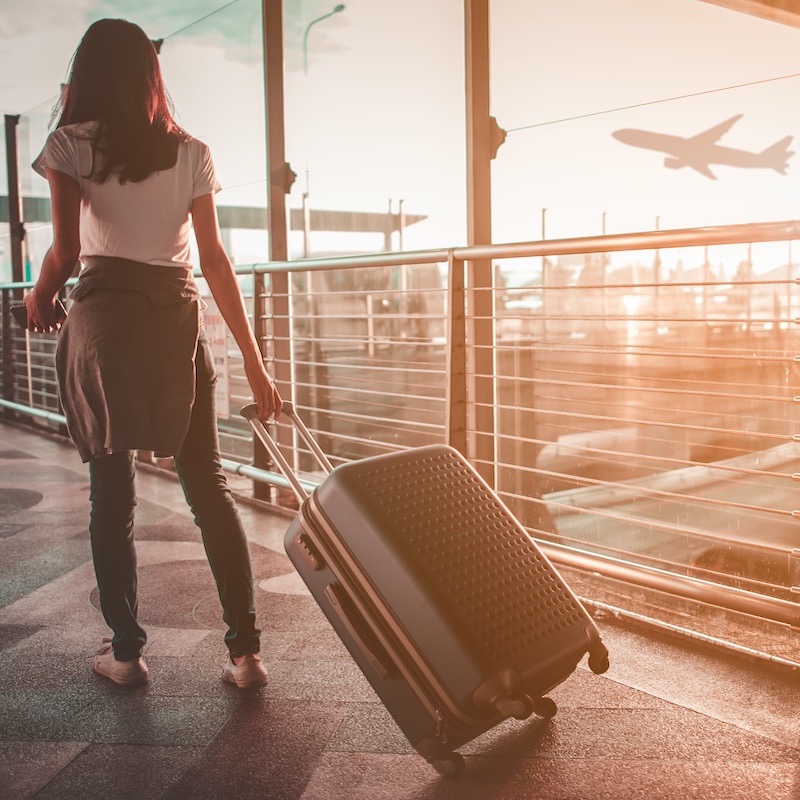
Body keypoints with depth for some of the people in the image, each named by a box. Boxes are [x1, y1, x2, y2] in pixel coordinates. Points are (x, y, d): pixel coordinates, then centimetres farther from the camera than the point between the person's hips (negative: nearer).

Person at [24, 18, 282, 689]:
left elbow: (65, 250, -8)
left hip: (103, 318, -2)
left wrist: (40, 299, 14)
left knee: (112, 493, 7)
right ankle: (245, 650, 6)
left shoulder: (70, 145, 2)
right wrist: (253, 359, 3)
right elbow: (215, 260, 2)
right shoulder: (190, 152, 7)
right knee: (208, 485, 7)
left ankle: (126, 652, 14)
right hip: (179, 319, 2)